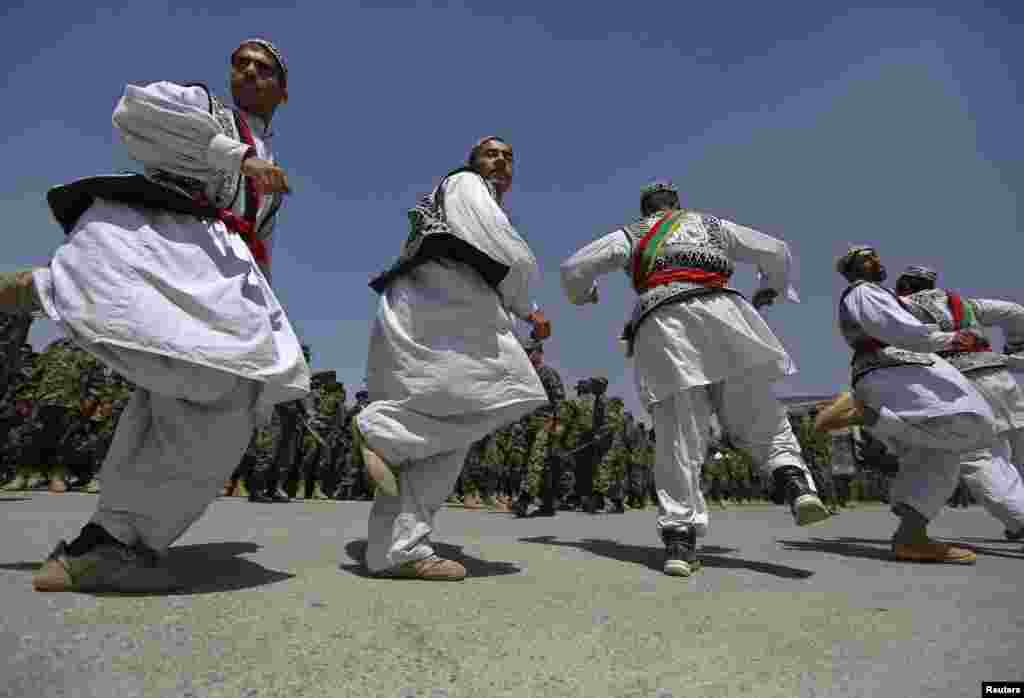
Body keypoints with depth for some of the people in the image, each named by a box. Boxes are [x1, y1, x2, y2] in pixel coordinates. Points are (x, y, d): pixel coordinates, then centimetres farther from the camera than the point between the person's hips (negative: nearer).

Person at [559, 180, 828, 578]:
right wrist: (772, 289, 51)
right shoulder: (711, 224, 31)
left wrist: (584, 295, 41)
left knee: (678, 437, -2)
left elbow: (573, 270, 20)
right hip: (719, 311, 1)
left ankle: (679, 540, -7)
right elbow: (778, 252, 32)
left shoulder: (629, 234, 27)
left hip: (661, 325, -1)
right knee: (760, 419, 11)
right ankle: (795, 484, -11)